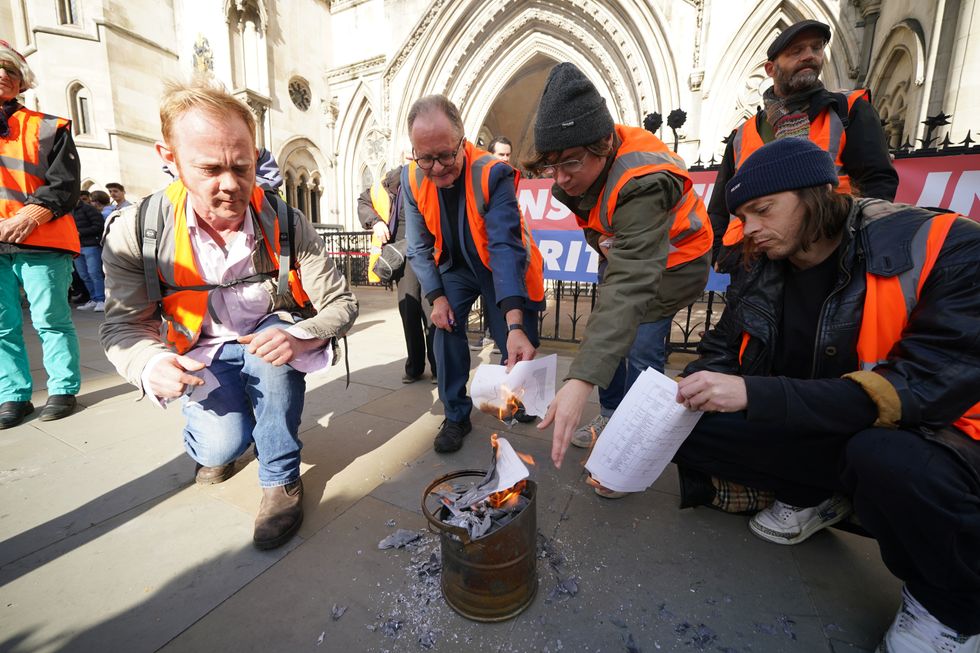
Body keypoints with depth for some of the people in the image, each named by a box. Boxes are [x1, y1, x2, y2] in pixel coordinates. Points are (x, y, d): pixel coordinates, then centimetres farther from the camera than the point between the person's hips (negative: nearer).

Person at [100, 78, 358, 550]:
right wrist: (150, 364, -30)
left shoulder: (287, 225, -18)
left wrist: (298, 338, -37)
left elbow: (341, 303, -16)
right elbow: (124, 324, -7)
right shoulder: (134, 233, -16)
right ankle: (210, 443, 22)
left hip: (270, 347, 0)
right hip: (203, 356, 0)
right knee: (222, 443, -22)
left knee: (278, 329, -33)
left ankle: (282, 478, -14)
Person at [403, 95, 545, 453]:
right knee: (446, 328, -16)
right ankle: (456, 416, 2)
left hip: (499, 267, -3)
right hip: (455, 266, 3)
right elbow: (419, 247, -7)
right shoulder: (412, 178, -15)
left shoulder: (493, 173, -30)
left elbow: (505, 247, -39)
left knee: (517, 349, -6)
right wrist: (436, 297, -17)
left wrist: (515, 324, -47)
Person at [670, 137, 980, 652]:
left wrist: (755, 395, -36)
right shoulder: (766, 270, -3)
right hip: (819, 437, 5)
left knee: (883, 456, -38)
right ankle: (813, 495, 13)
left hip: (926, 443, -4)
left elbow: (927, 385, -29)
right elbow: (721, 352, 2)